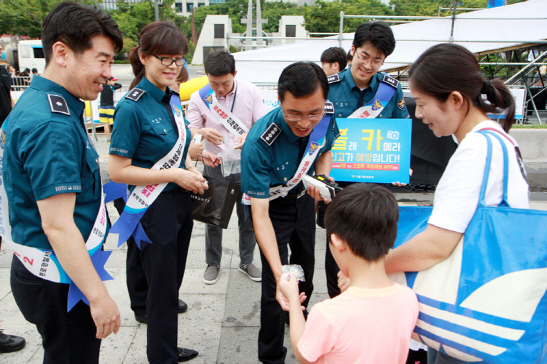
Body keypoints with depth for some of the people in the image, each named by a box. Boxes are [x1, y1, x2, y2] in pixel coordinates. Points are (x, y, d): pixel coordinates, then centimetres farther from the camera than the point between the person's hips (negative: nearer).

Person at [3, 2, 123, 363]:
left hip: (45, 272, 10)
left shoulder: (37, 104, 7)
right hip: (61, 281, -10)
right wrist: (98, 295, -23)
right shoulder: (52, 126, -26)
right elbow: (57, 225, -28)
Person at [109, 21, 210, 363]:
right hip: (153, 207, -8)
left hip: (180, 201, 8)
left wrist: (192, 170, 1)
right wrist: (173, 175, -19)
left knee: (172, 280, 20)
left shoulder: (173, 99, 6)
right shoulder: (132, 107, -18)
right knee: (161, 286, 6)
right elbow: (118, 170, -18)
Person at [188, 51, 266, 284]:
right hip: (215, 166, 0)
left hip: (245, 165, 0)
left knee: (248, 217, 11)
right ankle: (212, 263, 31)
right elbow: (189, 132, -2)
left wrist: (249, 136, -27)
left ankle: (246, 262, 31)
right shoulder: (199, 98, -6)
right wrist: (204, 132, -26)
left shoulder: (250, 92, -6)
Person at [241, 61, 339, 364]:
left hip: (302, 196, 5)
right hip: (272, 205, -5)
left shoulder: (327, 115, -26)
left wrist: (324, 179, -22)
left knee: (305, 262, 24)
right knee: (274, 284, -7)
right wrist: (279, 275, -48)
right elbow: (260, 214, -39)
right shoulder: (259, 143, -41)